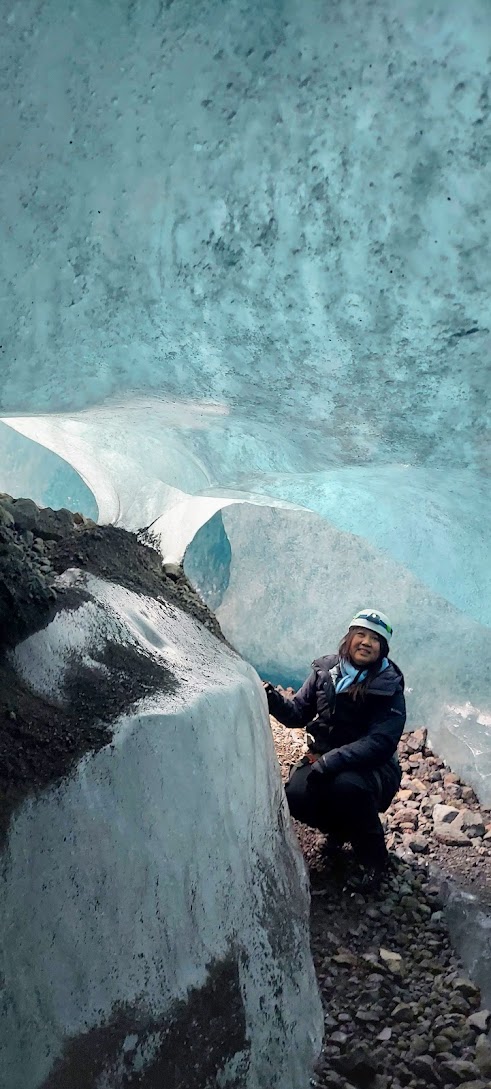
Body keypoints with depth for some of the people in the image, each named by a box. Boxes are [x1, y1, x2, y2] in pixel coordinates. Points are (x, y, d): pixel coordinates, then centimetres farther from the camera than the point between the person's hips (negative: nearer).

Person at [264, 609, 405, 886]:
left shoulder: (389, 687, -14)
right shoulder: (326, 671, -1)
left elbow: (380, 742, -23)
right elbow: (298, 714, 5)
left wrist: (330, 761, -31)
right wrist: (275, 701, -17)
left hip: (372, 767, -4)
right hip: (323, 757, 4)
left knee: (346, 786, -36)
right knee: (297, 795, -24)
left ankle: (374, 855, -6)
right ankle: (339, 828, 13)